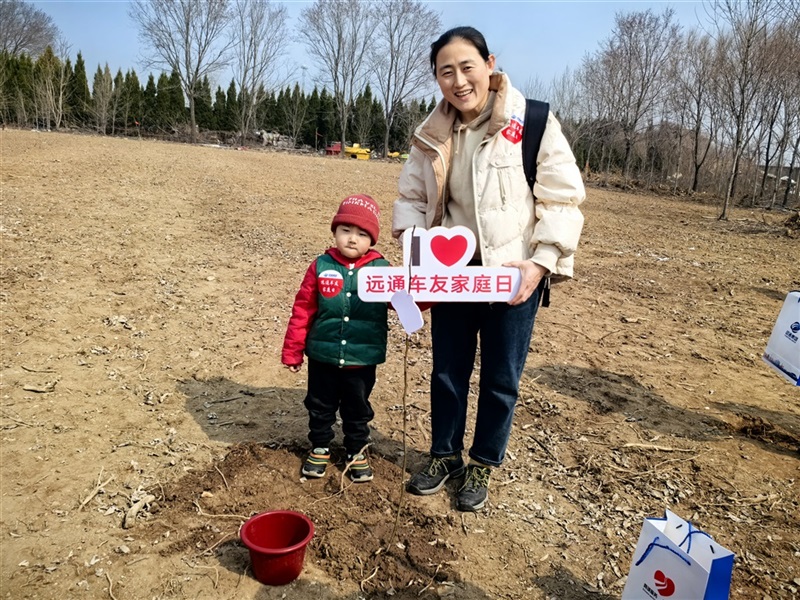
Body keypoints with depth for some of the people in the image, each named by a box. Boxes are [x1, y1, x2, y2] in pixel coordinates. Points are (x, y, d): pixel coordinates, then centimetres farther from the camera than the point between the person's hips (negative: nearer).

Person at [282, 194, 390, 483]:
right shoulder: (321, 267, -7)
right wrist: (292, 351, -1)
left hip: (362, 360, 0)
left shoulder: (382, 270, -7)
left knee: (357, 409, 17)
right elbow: (302, 310, -3)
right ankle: (319, 448, 40)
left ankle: (357, 451, 38)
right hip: (323, 357, 1)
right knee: (320, 407, 18)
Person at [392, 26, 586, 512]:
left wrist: (542, 261, -19)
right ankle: (446, 456, 37)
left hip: (514, 277, -3)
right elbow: (412, 198, 11)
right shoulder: (432, 135, 1)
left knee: (500, 379, 10)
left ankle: (483, 466, 32)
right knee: (447, 372, 15)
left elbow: (562, 200, -9)